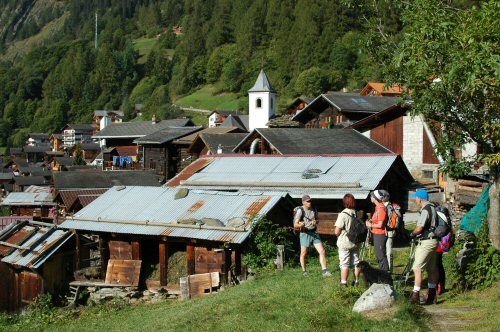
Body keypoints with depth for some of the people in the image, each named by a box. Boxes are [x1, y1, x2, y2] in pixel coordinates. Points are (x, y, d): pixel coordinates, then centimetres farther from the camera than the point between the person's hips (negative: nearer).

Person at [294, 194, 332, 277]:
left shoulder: (314, 210, 6)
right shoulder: (300, 211, -12)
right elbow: (295, 225, -16)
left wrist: (315, 221, -3)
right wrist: (301, 225, -39)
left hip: (314, 233, 5)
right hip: (305, 234, -5)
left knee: (322, 251, -5)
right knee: (303, 254, 6)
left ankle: (325, 271, -3)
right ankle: (304, 271, 23)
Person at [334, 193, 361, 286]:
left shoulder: (343, 214, -19)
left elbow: (337, 231, -20)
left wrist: (338, 234, 1)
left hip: (345, 243, -5)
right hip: (356, 243, 5)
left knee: (344, 264, 2)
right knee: (356, 263, 13)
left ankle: (343, 283, 3)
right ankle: (356, 282, 21)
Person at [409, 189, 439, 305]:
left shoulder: (425, 210, -18)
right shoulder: (432, 207, 13)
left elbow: (420, 228, -23)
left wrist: (412, 234, -4)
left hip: (426, 243, -10)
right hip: (433, 240, 10)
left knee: (417, 268, -11)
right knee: (432, 269, 14)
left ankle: (415, 295, -15)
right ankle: (432, 295, 21)